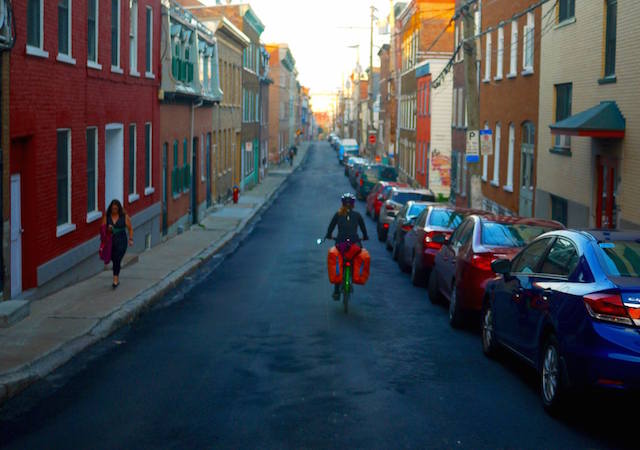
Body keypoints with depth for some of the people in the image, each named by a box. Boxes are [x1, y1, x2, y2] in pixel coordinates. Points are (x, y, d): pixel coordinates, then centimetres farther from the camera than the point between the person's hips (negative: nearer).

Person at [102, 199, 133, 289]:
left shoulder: (124, 216, -1)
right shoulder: (107, 216, 3)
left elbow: (130, 228, 6)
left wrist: (131, 239, -3)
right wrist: (107, 229, -16)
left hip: (121, 242, -3)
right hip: (110, 241, 3)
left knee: (117, 260, -15)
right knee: (114, 260, 10)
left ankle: (115, 280, -17)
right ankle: (117, 279, 26)